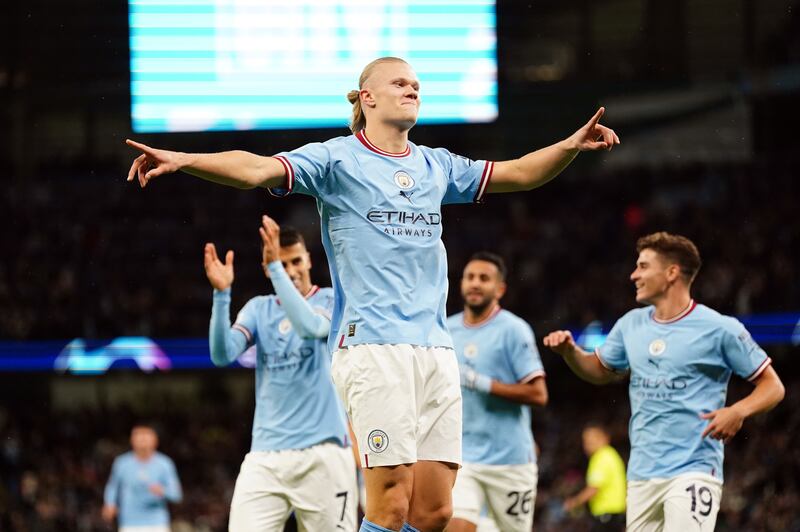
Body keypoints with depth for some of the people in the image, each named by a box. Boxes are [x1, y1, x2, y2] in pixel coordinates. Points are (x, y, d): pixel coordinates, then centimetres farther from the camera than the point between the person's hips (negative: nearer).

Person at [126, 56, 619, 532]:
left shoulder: (436, 166, 19)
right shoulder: (337, 158, 2)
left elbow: (519, 173, 25)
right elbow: (257, 169, -11)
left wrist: (571, 146, 7)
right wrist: (181, 159, -26)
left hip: (435, 347, 6)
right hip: (374, 347, -6)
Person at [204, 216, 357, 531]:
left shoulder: (331, 301, 4)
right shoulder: (259, 309, 13)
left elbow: (311, 326, -19)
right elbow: (222, 354, -3)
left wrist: (276, 268, -24)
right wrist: (221, 293, -16)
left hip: (321, 454, -2)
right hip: (265, 455, 2)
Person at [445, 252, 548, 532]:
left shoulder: (513, 330, -6)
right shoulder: (446, 330, 10)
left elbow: (538, 394, -13)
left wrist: (485, 384, -20)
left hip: (509, 459, -3)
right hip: (460, 457, 3)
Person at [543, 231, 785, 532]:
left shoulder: (719, 329, -5)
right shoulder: (631, 325, 12)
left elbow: (773, 386, -1)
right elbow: (601, 371, 29)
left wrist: (738, 411, -20)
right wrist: (569, 351, 9)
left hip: (694, 470, -6)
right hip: (641, 476, 6)